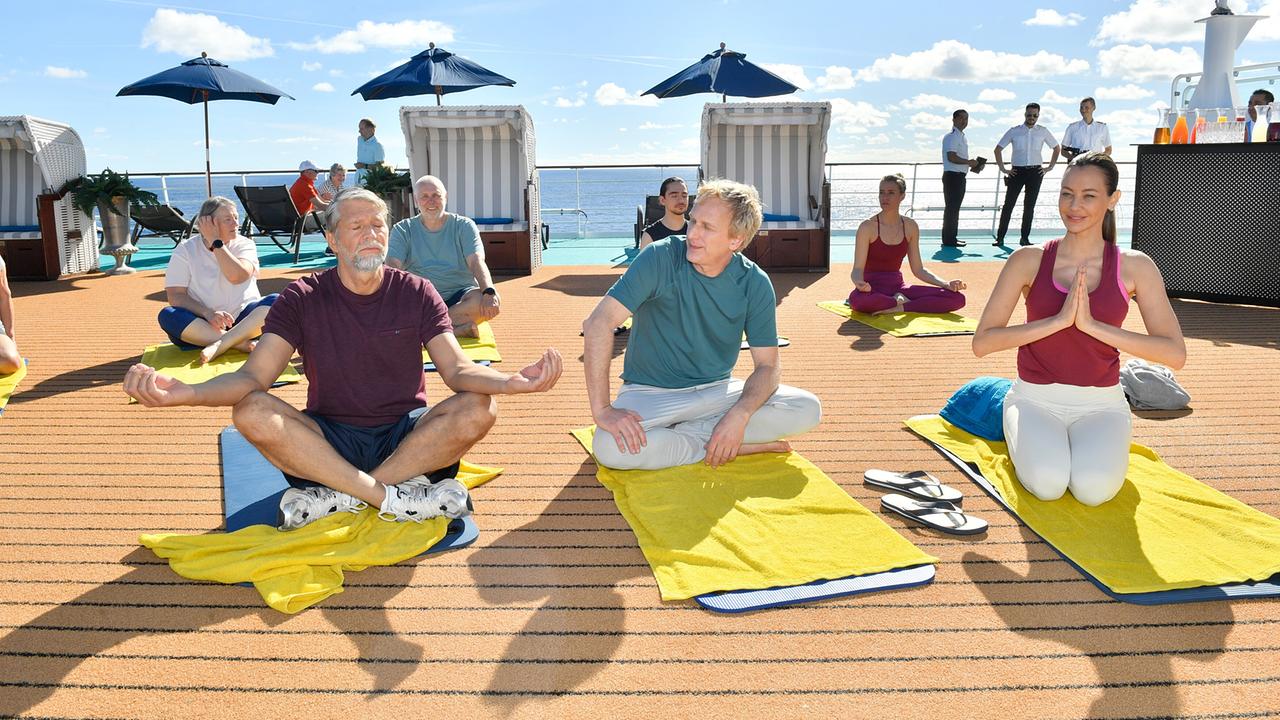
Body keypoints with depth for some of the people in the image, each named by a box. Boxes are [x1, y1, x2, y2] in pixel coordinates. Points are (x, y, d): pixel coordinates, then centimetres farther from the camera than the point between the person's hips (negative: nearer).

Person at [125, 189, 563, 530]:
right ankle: (392, 498, -26)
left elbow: (457, 370, -13)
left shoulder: (415, 293, -1)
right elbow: (253, 377, -13)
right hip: (328, 441, 0)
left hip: (407, 438, 1)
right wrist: (183, 393, -36)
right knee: (252, 413, -28)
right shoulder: (302, 299, -3)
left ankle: (335, 498, -22)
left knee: (479, 408, -28)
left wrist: (510, 382, -37)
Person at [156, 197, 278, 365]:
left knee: (275, 301, -26)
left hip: (244, 319, 1)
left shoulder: (245, 244, 3)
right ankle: (241, 343, -36)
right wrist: (208, 314, -23)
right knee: (167, 315, -29)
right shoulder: (185, 250, 2)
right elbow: (175, 295, -8)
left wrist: (216, 242, -14)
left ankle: (219, 344, -38)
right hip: (202, 324, 0)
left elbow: (236, 276, -17)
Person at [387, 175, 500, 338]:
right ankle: (456, 328, -30)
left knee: (492, 303, -33)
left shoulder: (464, 226, 6)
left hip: (459, 296, -1)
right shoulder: (403, 230, 7)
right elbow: (392, 266, -7)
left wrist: (489, 292, -30)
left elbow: (476, 262, -10)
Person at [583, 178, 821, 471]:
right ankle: (741, 446, -17)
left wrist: (739, 415, -27)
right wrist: (602, 410, -30)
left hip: (717, 391, 3)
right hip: (650, 392, -3)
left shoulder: (754, 284, -8)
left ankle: (674, 436, -16)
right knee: (609, 447, -34)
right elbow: (599, 323, -23)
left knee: (808, 409, -17)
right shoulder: (660, 258, -17)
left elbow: (768, 365, -6)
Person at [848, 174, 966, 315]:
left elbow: (918, 269, 10)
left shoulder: (910, 227, 6)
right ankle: (898, 301, -15)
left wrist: (946, 284, -4)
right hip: (873, 289, -4)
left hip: (897, 286, 4)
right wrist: (859, 283, -36)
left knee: (957, 299, -13)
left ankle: (900, 307, -17)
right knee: (857, 299, -44)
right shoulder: (868, 227, -8)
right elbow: (858, 268, -11)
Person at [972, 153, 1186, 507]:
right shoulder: (1029, 261, -4)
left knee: (1094, 488, -26)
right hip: (1035, 398, -1)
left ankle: (1095, 447, 10)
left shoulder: (1134, 267, -2)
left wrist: (1092, 325, -20)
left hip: (1101, 402, 1)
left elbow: (1175, 354, -11)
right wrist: (1059, 319, -22)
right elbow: (982, 343, -13)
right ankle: (1025, 440, 8)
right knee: (1048, 483, -27)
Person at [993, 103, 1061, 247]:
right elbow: (998, 149, 4)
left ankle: (1025, 238, 10)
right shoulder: (1014, 131, 1)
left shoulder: (1043, 131, 6)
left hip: (1035, 172, 1)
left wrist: (1050, 167, 7)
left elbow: (1057, 148, 16)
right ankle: (1000, 237, 1)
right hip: (1017, 171, -1)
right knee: (1009, 204, -3)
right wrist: (1002, 168, -2)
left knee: (1029, 206, 4)